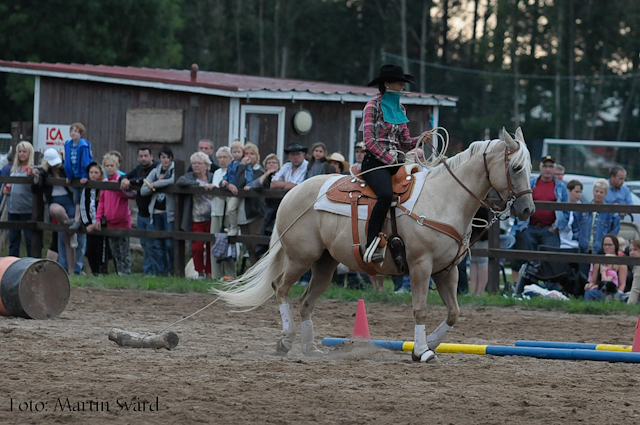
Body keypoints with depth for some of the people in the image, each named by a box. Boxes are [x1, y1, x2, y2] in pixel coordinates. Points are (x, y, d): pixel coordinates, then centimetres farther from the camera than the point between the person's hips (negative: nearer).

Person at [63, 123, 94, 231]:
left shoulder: (83, 146, -18)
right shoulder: (68, 145, 2)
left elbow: (85, 162, -17)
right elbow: (67, 161, 9)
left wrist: (84, 176, -17)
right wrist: (69, 176, 11)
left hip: (83, 177, -6)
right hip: (74, 175, 6)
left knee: (80, 198, -3)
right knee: (76, 198, 12)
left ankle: (77, 220, 1)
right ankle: (76, 218, 20)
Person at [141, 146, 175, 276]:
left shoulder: (175, 170, 0)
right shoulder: (155, 172, 13)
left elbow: (173, 181, -23)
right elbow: (143, 191, 7)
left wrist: (155, 184, -12)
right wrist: (158, 183, -9)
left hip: (170, 211, -5)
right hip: (156, 211, 5)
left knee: (170, 244, -6)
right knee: (157, 245, 4)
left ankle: (173, 269, 11)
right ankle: (161, 272, 10)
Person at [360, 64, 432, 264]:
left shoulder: (399, 109, 19)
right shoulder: (373, 106, -2)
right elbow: (370, 141, -9)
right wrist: (390, 159, -14)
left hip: (394, 160, 7)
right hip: (375, 161, -7)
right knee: (386, 194, -35)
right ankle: (371, 245, -34)